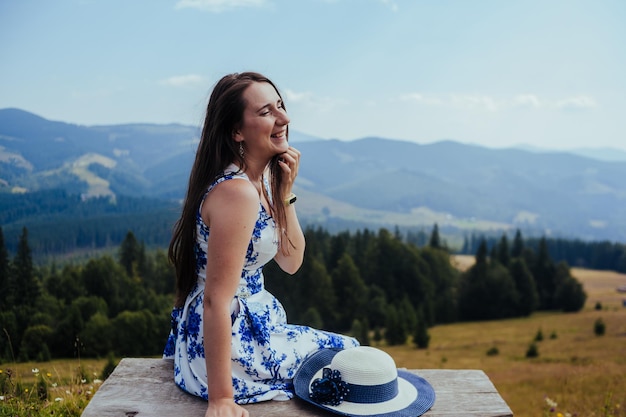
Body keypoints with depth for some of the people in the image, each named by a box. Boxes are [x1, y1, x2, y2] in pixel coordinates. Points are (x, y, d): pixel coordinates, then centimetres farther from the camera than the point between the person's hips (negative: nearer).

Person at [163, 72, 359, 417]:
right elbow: (216, 299, -27)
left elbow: (291, 262, 5)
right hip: (229, 343, -9)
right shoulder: (236, 191, -26)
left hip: (250, 320, 9)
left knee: (346, 348, 24)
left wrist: (285, 193, -6)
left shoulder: (264, 179, 2)